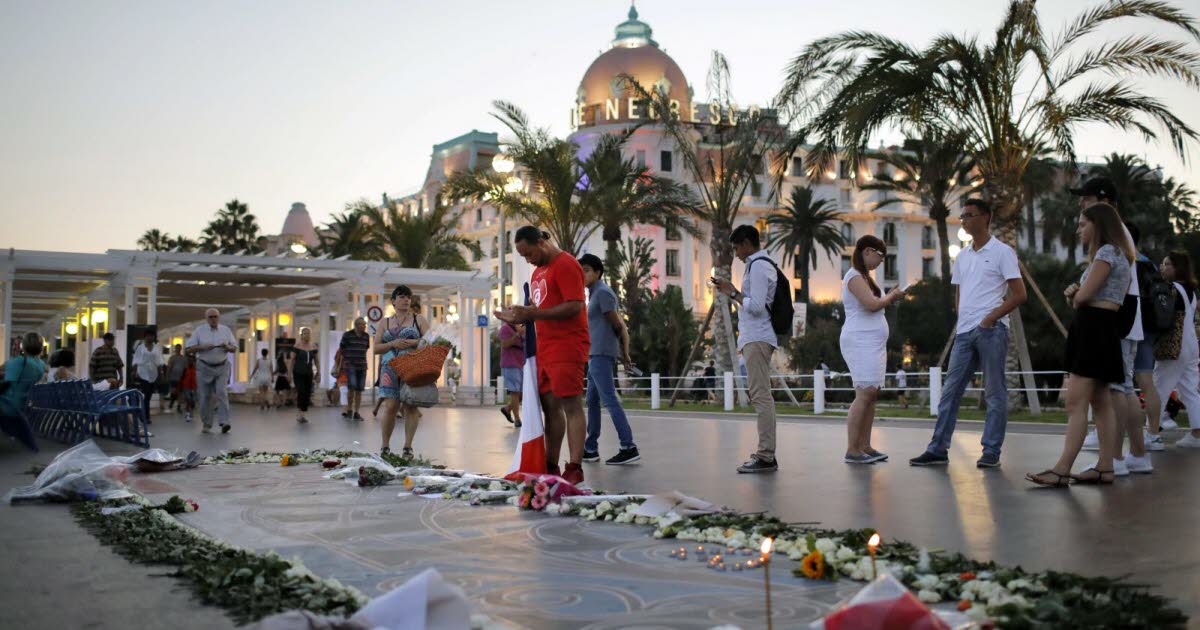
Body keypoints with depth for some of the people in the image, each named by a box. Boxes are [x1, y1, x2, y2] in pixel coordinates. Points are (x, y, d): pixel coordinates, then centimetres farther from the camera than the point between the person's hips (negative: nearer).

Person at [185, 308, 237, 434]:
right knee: (205, 396, 1)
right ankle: (206, 425, 11)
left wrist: (227, 347, -13)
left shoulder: (226, 330, 7)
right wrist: (203, 347, -16)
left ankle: (224, 422, -20)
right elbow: (189, 349, 0)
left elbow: (234, 348, 9)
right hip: (204, 367, 0)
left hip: (222, 367, 0)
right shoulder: (199, 331, 3)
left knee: (221, 393, -14)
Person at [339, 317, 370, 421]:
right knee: (352, 387, -17)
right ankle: (349, 410, 1)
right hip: (350, 365, -4)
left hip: (362, 366, 4)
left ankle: (356, 412, 10)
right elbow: (341, 349, 6)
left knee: (359, 390, 3)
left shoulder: (366, 336, 8)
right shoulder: (347, 335, -3)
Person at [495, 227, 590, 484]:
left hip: (566, 347, -9)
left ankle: (575, 468, -7)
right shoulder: (539, 270, 21)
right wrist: (519, 316, 7)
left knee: (571, 406, -8)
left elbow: (575, 306, -18)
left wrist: (532, 313, -19)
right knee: (550, 407, 8)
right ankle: (551, 466, 12)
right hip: (545, 348, 9)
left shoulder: (565, 265, -9)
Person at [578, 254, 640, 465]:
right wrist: (623, 353, 16)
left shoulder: (602, 292, -8)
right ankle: (590, 449, 17)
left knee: (610, 401, -13)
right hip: (595, 355, 10)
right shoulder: (595, 294, 21)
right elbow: (620, 326, 21)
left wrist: (623, 354, 2)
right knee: (592, 401, 12)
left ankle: (629, 448, -16)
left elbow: (617, 325, -9)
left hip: (601, 355, -10)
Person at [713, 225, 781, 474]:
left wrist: (732, 292, -9)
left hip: (756, 339, -11)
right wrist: (733, 291, 18)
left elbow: (756, 307, -18)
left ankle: (765, 457, -14)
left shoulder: (758, 266, -11)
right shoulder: (764, 264, 21)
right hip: (757, 337, 11)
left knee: (760, 395, -12)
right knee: (761, 395, 11)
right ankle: (766, 454, 14)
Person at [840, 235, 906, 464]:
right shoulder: (854, 276, -9)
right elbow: (871, 304, -19)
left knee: (872, 394, 6)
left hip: (873, 342, 10)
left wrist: (889, 298, 14)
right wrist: (892, 296, -4)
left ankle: (865, 447, 8)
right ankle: (852, 451, -13)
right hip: (860, 342, -10)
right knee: (865, 393, -14)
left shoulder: (863, 277, 22)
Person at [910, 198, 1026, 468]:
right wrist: (964, 320, 8)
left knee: (995, 392, 0)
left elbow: (1019, 295, -6)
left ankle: (991, 451, 5)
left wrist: (990, 318, -13)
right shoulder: (962, 256, 17)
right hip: (964, 332, 6)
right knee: (950, 390, 3)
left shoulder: (1002, 252, -2)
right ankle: (938, 449, 5)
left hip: (991, 331, -6)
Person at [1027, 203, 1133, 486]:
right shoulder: (1118, 255, 24)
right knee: (1101, 402, 9)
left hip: (1094, 326, -11)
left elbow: (1084, 296, -16)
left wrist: (1076, 298, 5)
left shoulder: (1106, 252, -9)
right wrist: (1074, 293, -3)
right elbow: (1082, 295, 17)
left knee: (1076, 402, -14)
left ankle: (1062, 469, -18)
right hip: (1104, 329, 11)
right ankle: (1105, 467, 11)